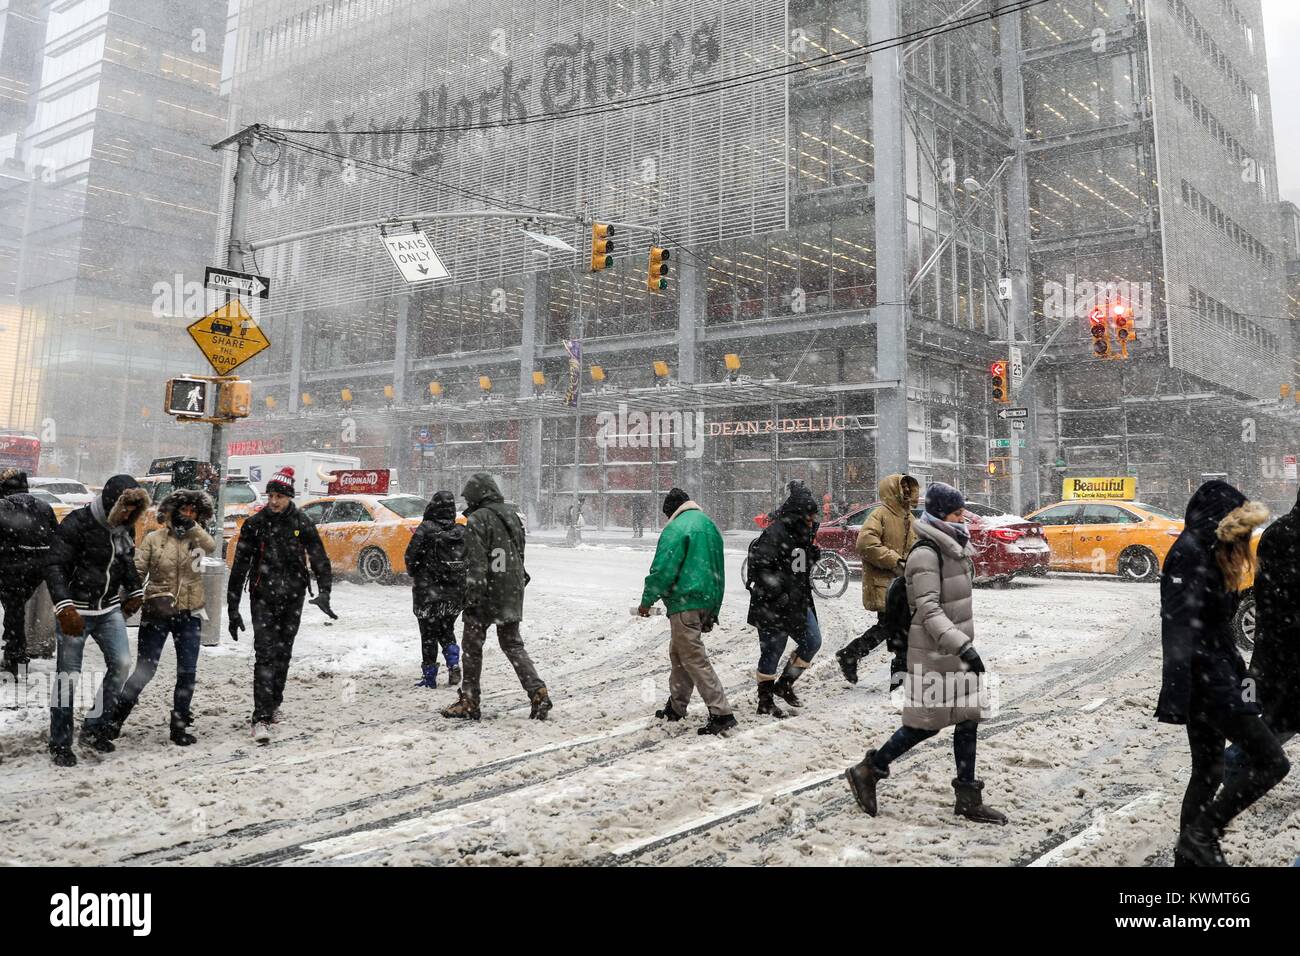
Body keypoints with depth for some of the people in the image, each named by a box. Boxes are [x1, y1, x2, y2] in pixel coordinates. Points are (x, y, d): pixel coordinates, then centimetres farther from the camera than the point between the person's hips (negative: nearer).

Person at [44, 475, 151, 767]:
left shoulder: (125, 527, 4)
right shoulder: (77, 524, -16)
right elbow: (55, 568, -19)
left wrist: (135, 593, 21)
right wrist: (65, 608, -27)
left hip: (109, 610, 6)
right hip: (75, 612, -5)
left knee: (121, 663, -6)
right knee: (68, 676, 1)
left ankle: (95, 727, 10)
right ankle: (60, 745, 12)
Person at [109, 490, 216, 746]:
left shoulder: (197, 538, 4)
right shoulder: (154, 538, 0)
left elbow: (211, 546, -19)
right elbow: (137, 571, -3)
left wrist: (194, 527, -30)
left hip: (189, 614, 2)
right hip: (156, 612, -2)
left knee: (187, 673, 3)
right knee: (144, 670, 0)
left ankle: (179, 726, 16)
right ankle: (116, 718, 18)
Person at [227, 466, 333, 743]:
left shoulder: (302, 524, 0)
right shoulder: (254, 524, -2)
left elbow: (320, 561, 1)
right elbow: (239, 567, 1)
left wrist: (324, 593, -15)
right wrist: (233, 609, -1)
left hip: (293, 598, 2)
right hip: (263, 598, -2)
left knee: (283, 653, 13)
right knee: (265, 655, -11)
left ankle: (273, 704, 32)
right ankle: (261, 718, -13)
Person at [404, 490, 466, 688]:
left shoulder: (425, 529, -12)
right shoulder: (462, 532, 0)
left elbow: (411, 556, -10)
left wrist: (414, 574, 10)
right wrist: (465, 592, 12)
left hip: (429, 592, -4)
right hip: (456, 593, 4)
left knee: (429, 634, 8)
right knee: (447, 630, 21)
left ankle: (430, 676, 10)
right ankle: (454, 665, 3)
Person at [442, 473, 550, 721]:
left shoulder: (477, 520, -13)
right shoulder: (512, 516, 11)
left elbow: (475, 564, -18)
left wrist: (471, 598, -17)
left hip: (485, 597, -7)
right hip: (511, 597, 7)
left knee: (472, 646, 7)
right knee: (513, 645, 14)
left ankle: (469, 702, 14)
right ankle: (539, 693, 2)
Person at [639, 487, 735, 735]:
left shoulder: (676, 528, -12)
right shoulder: (708, 524, 16)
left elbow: (663, 569, -18)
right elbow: (717, 568, 21)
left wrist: (647, 601, -5)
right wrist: (713, 610, 26)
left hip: (684, 603, -9)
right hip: (708, 601, 9)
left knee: (694, 659, -6)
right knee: (678, 653, 21)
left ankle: (721, 713, -8)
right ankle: (676, 706, 31)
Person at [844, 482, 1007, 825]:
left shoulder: (954, 548, 11)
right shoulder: (926, 553, -18)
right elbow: (929, 610, -25)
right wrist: (963, 646, -33)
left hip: (957, 647, 9)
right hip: (933, 652, -9)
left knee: (968, 720, 9)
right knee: (928, 722, 0)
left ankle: (968, 799, 17)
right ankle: (867, 772, 15)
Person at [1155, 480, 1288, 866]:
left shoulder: (1206, 553, 15)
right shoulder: (1190, 553, -15)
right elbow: (1177, 627, -23)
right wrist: (1174, 697, -29)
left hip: (1213, 677, 10)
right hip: (1204, 678, -10)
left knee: (1208, 771, 13)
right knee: (1271, 761, -7)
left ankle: (1190, 855, 21)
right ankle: (1201, 834, -1)